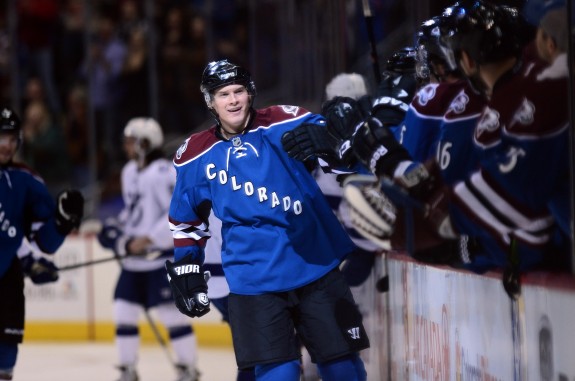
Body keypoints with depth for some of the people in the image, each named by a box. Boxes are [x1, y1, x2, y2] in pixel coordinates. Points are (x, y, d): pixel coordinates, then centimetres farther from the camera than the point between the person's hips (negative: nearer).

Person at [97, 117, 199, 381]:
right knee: (123, 312, 6)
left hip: (161, 258, -9)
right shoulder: (129, 172, 13)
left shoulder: (163, 172, -16)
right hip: (134, 260, 9)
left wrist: (147, 239, -22)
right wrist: (118, 231, 10)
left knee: (172, 314, -8)